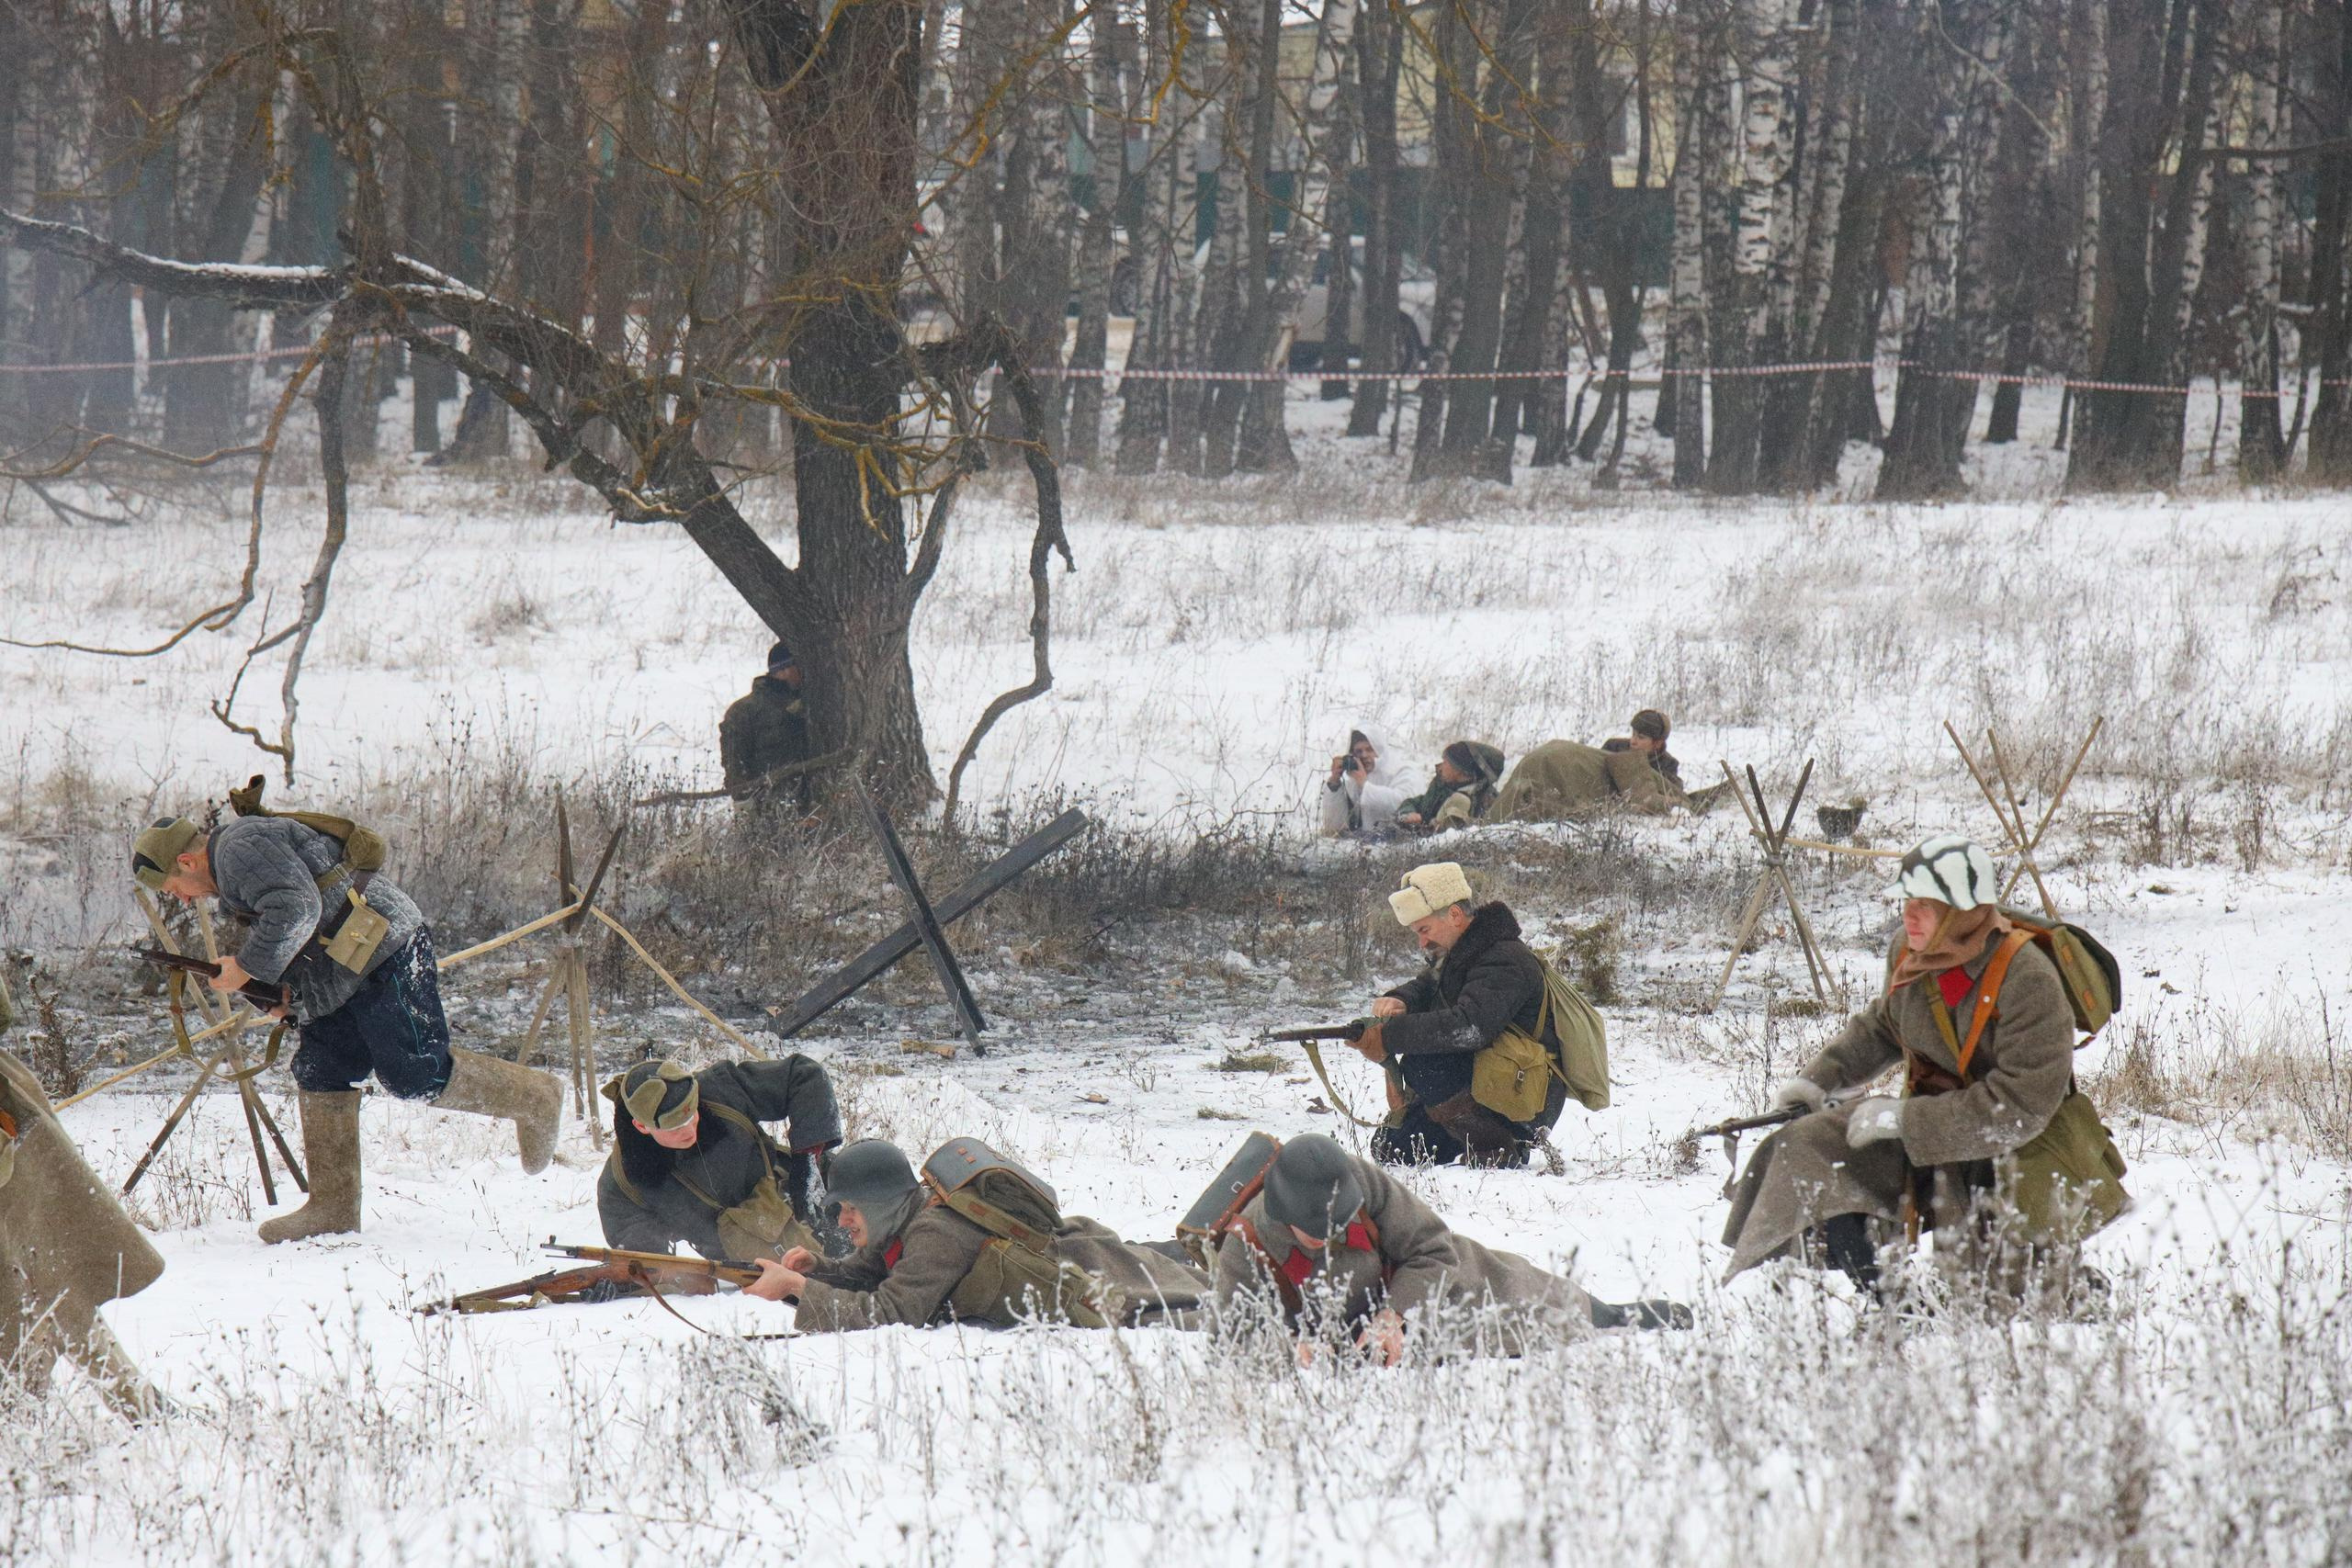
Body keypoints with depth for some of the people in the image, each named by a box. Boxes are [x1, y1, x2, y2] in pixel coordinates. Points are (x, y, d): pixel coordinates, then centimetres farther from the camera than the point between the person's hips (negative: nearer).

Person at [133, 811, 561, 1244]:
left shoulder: (242, 847, -12)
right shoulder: (231, 869, 22)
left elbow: (296, 909, -27)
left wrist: (248, 967, -19)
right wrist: (286, 995, 8)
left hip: (386, 950, -11)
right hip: (347, 976, 11)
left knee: (416, 1077, -12)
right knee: (321, 1075, 7)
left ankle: (535, 1099, 6)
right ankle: (332, 1208, 9)